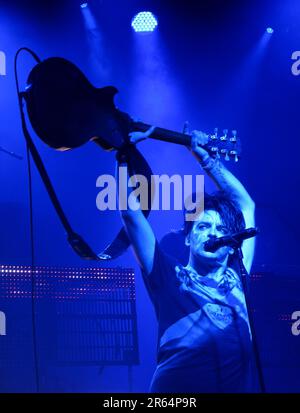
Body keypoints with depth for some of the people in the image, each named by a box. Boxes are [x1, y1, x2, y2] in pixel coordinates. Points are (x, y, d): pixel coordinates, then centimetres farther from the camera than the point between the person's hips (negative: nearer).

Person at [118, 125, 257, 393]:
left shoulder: (237, 276, 16)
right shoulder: (167, 275, 10)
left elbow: (246, 205, 23)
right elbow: (130, 210, 10)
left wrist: (203, 155, 27)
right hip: (175, 388, -2)